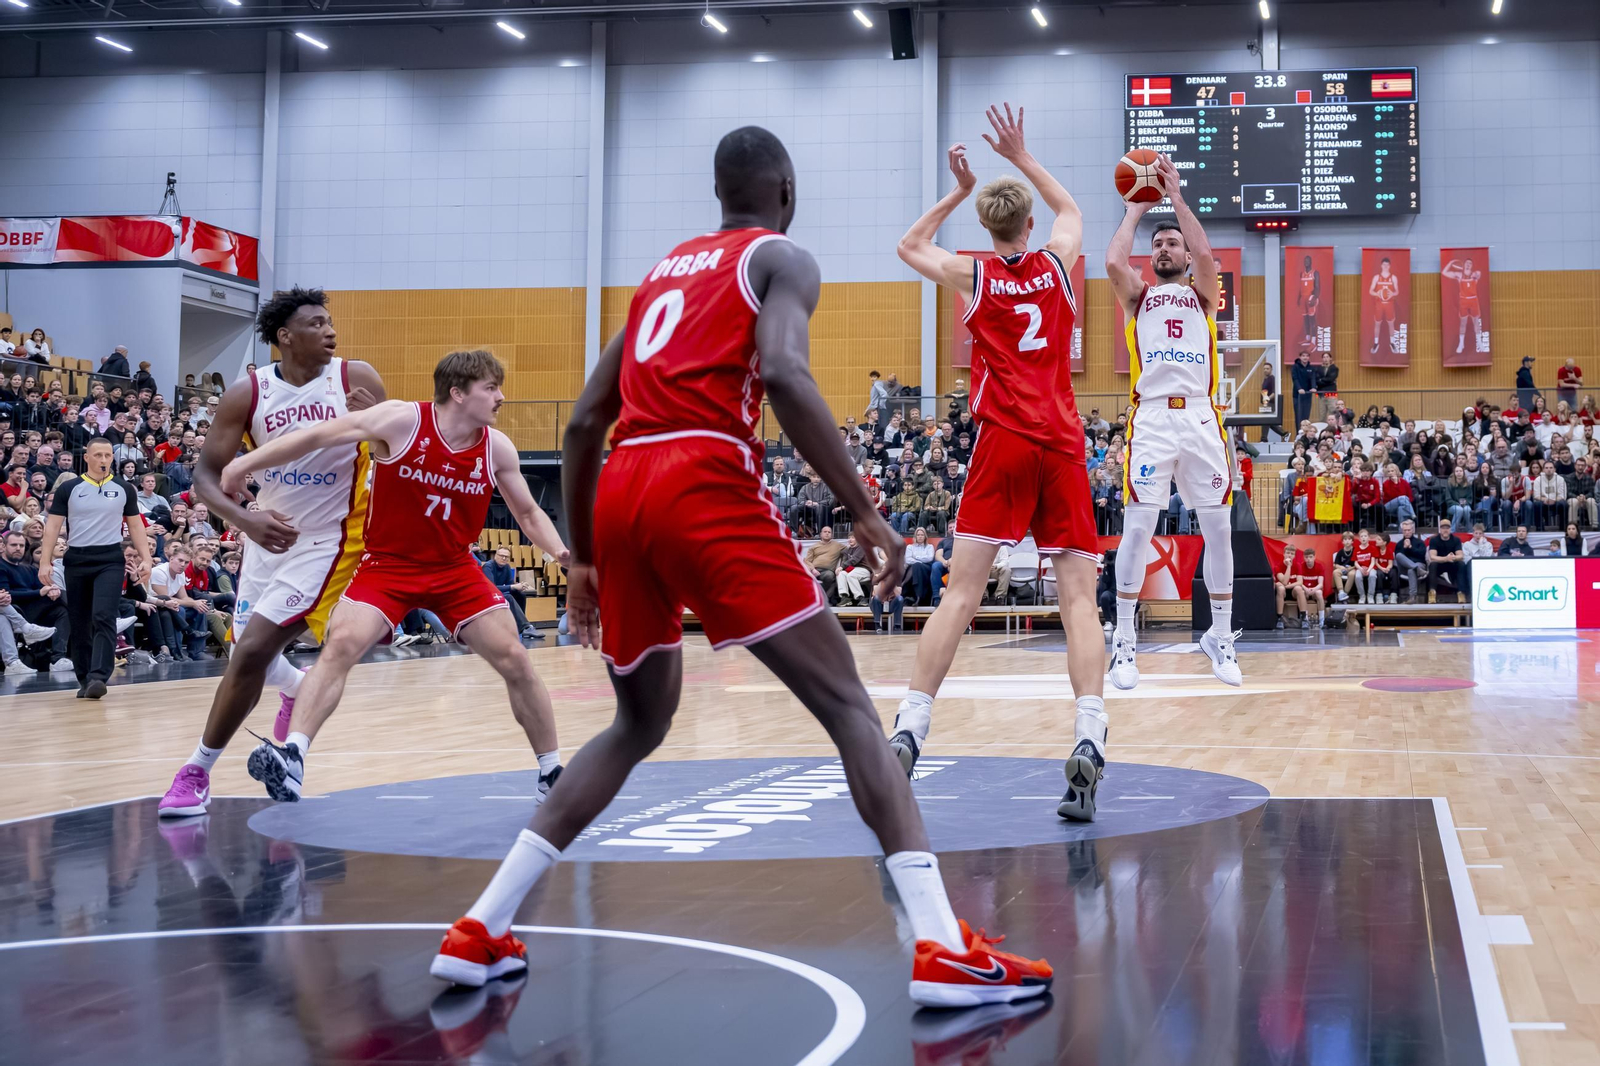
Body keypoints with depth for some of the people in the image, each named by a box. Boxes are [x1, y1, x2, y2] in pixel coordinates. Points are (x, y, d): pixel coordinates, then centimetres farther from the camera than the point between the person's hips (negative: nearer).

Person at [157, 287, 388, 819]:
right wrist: (244, 518, -26)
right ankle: (297, 689, 52)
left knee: (251, 653, -14)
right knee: (249, 651, 16)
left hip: (326, 542, -4)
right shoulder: (247, 393, -9)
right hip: (269, 536, 4)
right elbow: (206, 473, -6)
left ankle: (197, 774, 1)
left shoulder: (357, 379, -11)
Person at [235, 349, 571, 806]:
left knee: (514, 660, -3)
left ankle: (552, 772, 11)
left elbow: (529, 513, 7)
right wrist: (246, 461, -18)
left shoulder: (497, 448, -6)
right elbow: (318, 436, -15)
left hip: (455, 569, 3)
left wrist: (561, 551, -11)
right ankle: (291, 756, -22)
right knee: (340, 645, -22)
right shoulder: (402, 421, -17)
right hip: (387, 564, -3)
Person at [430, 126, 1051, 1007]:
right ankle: (943, 949, -15)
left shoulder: (663, 270, 29)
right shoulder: (780, 257, 10)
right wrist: (865, 511, -13)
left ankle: (478, 933, 19)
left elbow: (584, 423, 25)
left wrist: (583, 560, 31)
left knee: (638, 726, 23)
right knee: (849, 708, -2)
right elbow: (784, 374, -12)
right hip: (706, 486, -6)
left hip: (622, 492, 7)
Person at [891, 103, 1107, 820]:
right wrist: (1021, 157, 38)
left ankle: (907, 734, -9)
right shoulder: (1058, 264, 11)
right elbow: (1071, 210, 35)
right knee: (1078, 596, -3)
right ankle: (1089, 742, -17)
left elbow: (910, 246, 27)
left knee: (961, 593, -4)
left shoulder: (976, 276, 6)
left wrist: (960, 190, 29)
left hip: (1003, 443, -1)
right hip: (1063, 445, 1)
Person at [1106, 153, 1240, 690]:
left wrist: (1176, 197, 1)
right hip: (1152, 416, -1)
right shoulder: (1138, 295, 16)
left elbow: (1205, 254, -4)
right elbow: (1113, 262, -5)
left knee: (1219, 528, 1)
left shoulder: (1202, 294, 16)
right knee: (1138, 526, -9)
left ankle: (1220, 637, 13)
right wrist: (1135, 210, 8)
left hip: (1200, 416, 1)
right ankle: (1124, 640, -1)